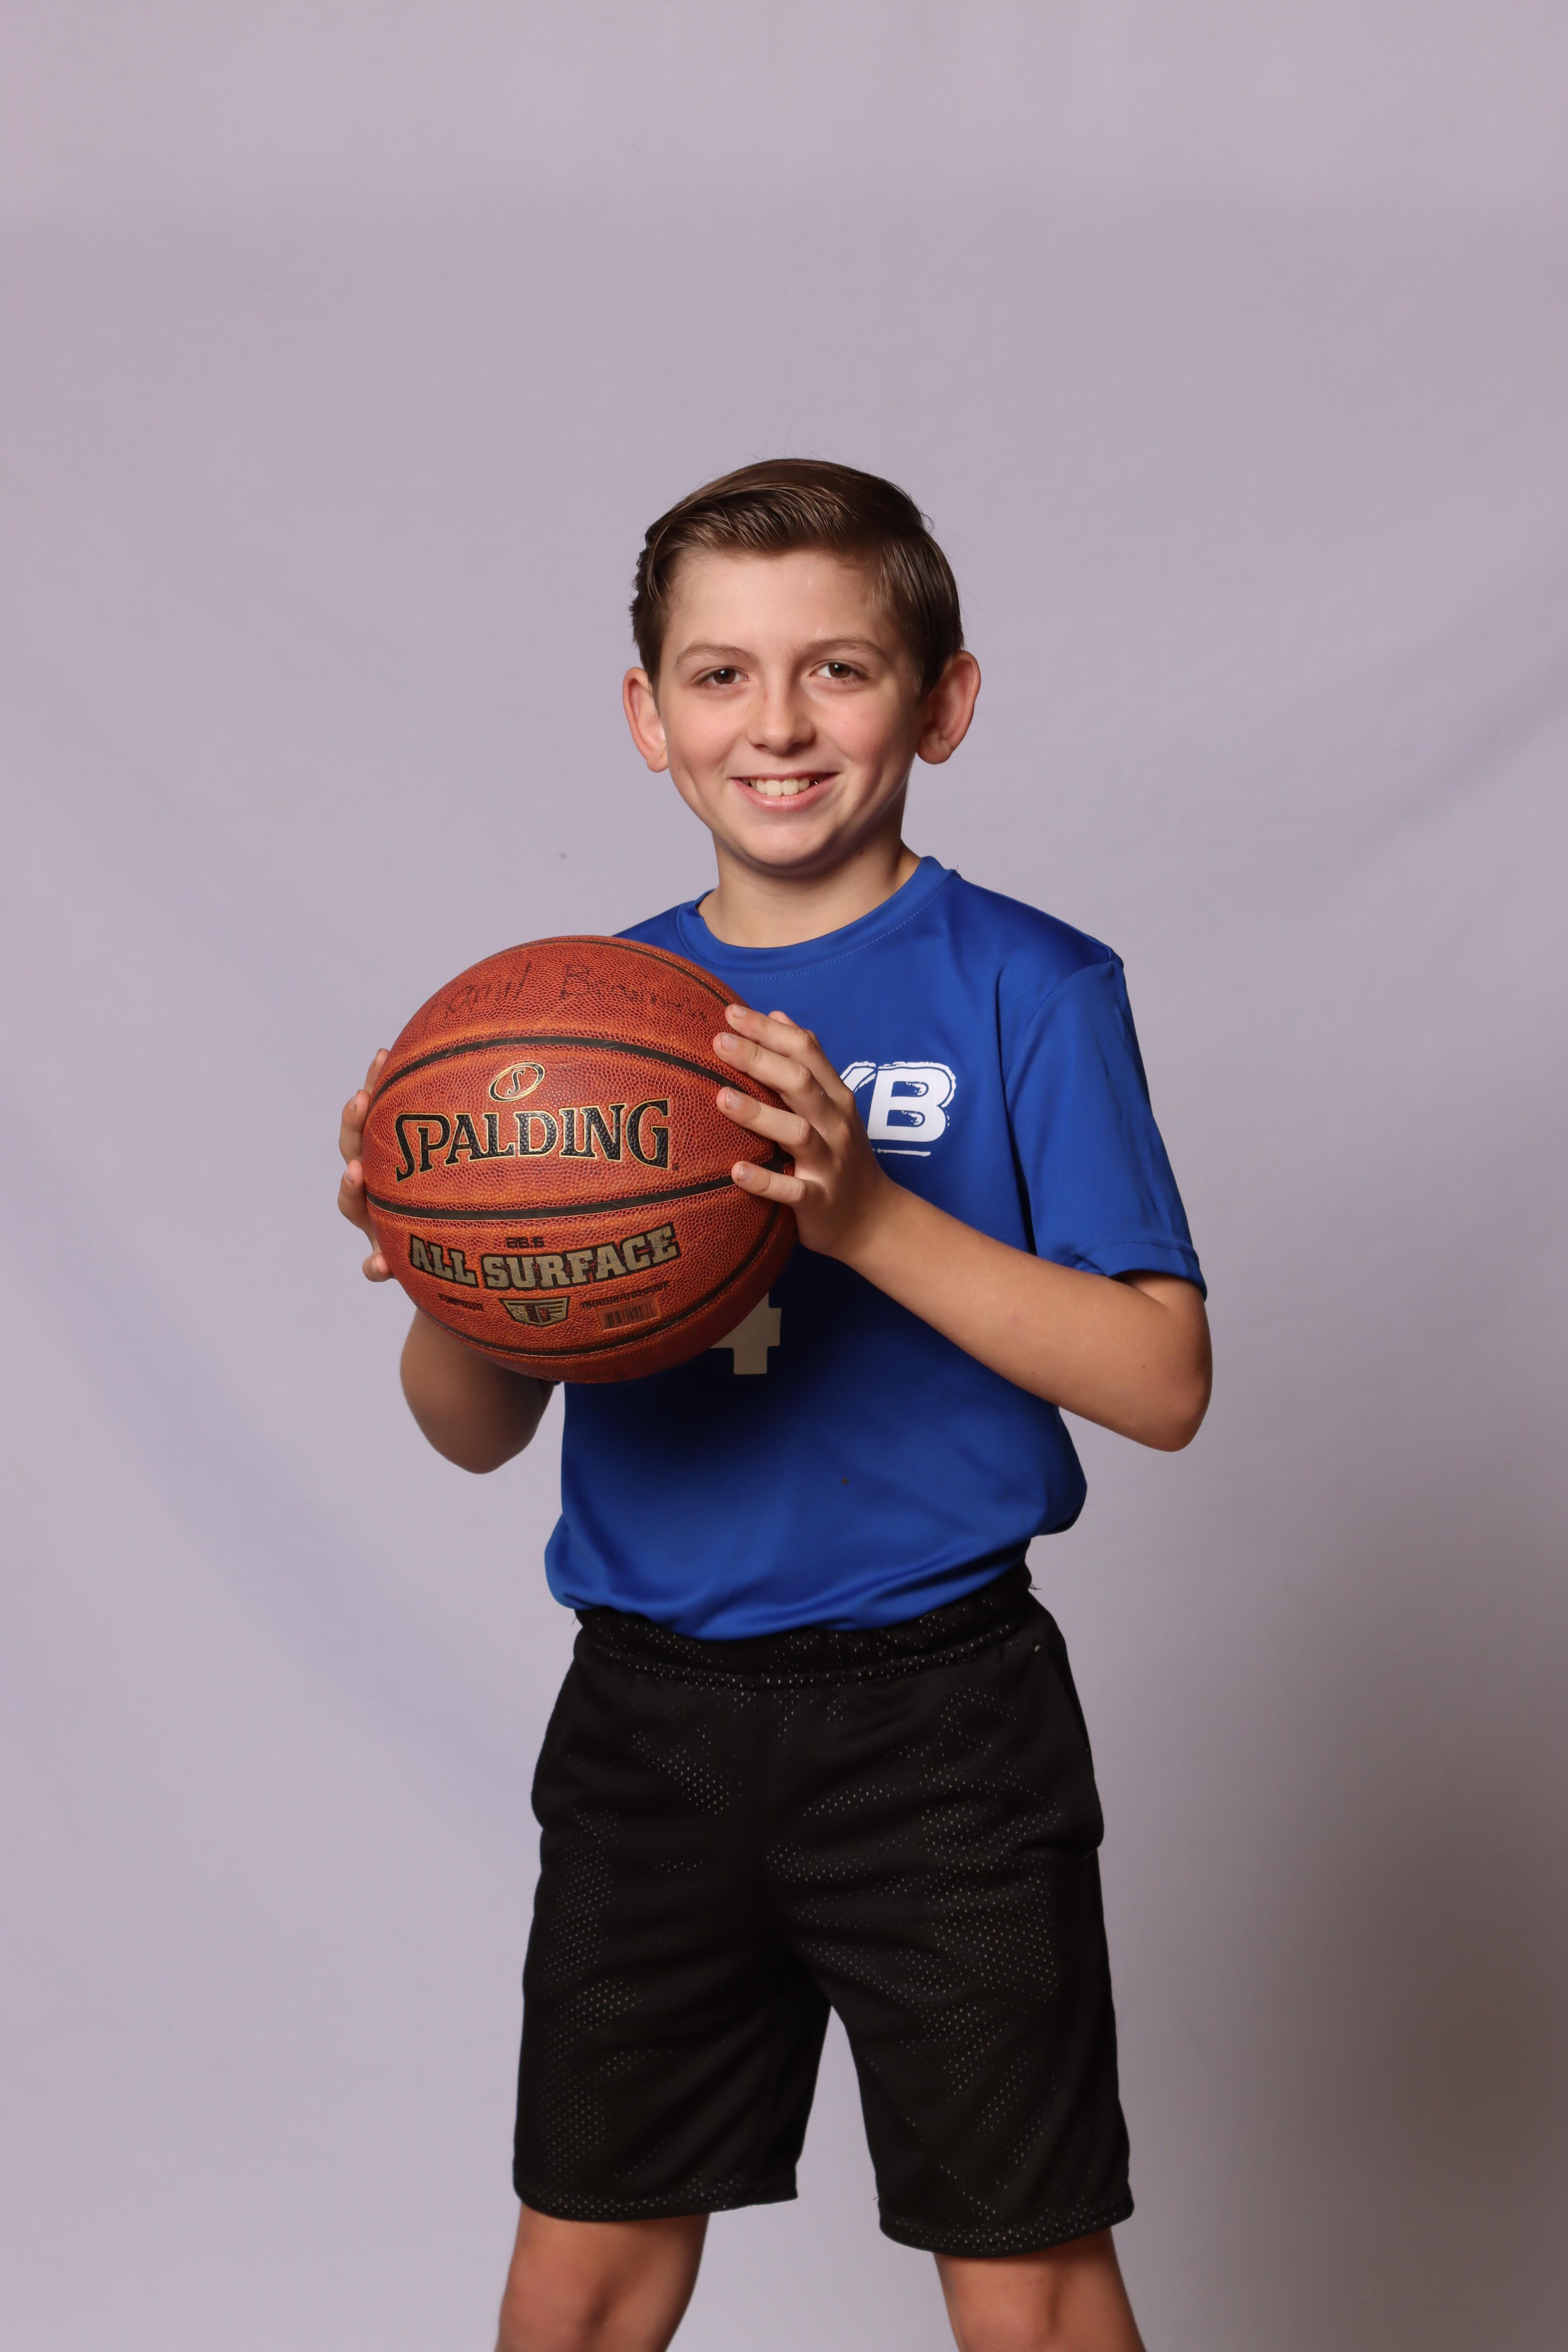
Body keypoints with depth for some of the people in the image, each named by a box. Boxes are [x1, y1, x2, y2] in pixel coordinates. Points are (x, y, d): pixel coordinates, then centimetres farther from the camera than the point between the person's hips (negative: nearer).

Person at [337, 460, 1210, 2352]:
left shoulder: (1026, 987, -6)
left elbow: (1159, 1379, -12)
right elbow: (479, 1434, 7)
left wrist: (867, 1211, -24)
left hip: (933, 1714, -3)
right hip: (646, 1714, 4)